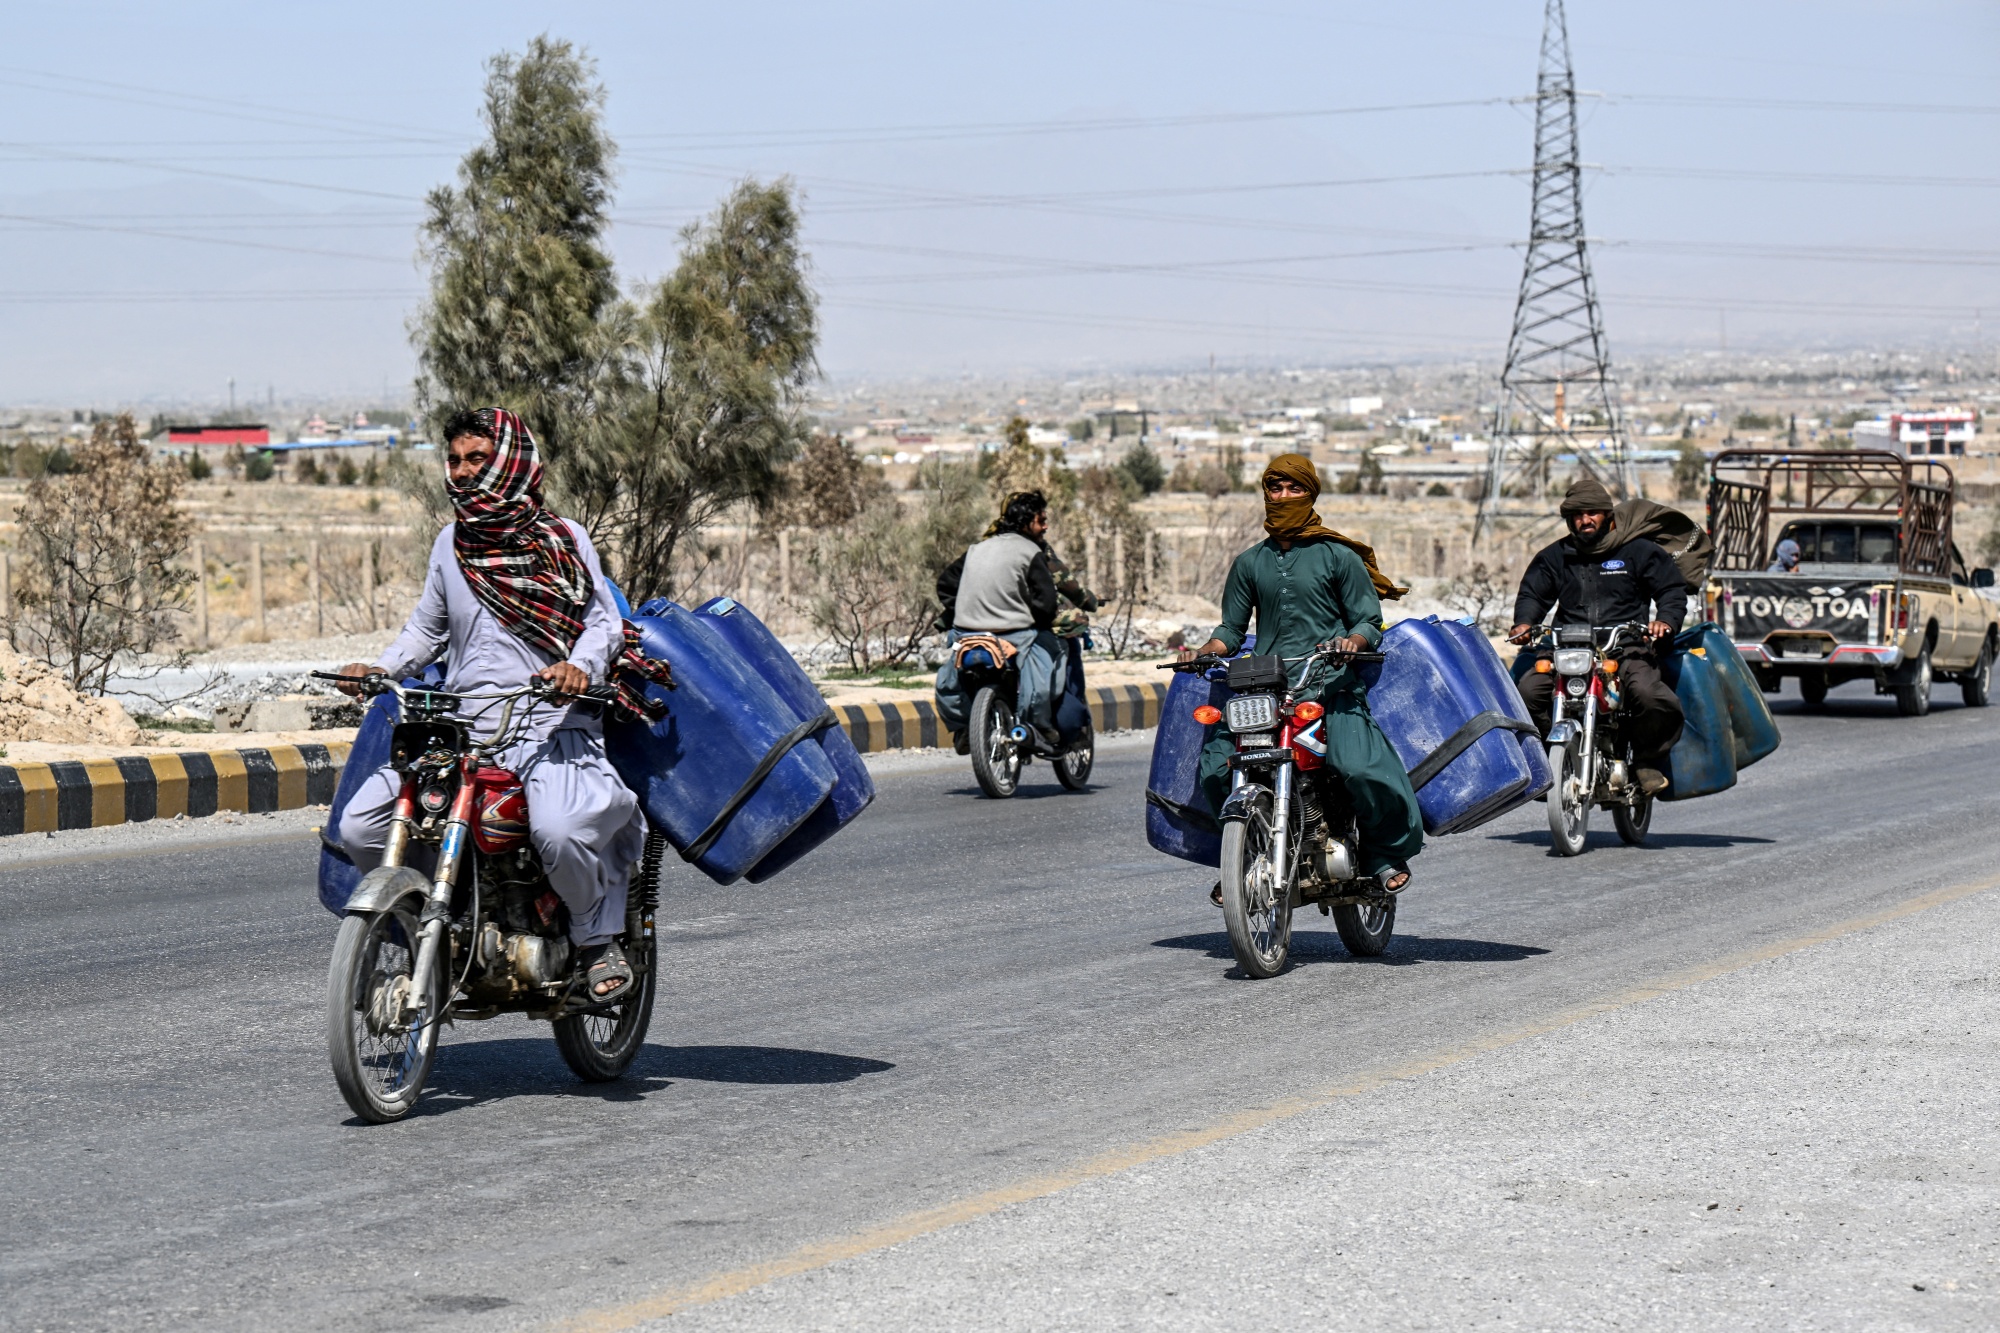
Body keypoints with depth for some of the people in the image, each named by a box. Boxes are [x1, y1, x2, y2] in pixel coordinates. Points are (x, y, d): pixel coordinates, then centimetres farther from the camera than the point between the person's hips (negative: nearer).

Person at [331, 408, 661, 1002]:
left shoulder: (563, 539, 5)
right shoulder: (451, 542, 17)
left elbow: (604, 619, 0)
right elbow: (427, 628, 24)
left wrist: (581, 667, -21)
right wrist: (379, 667, 5)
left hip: (550, 725, -5)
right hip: (458, 725, 5)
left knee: (558, 829, -36)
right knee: (359, 827, -12)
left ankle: (598, 940, -7)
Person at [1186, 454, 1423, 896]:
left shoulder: (1338, 556, 8)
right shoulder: (1249, 563, 19)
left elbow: (1370, 620, 7)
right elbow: (1232, 627, 20)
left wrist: (1354, 641, -16)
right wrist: (1206, 651, 0)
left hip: (1331, 685, -4)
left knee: (1360, 767, -26)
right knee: (1215, 766, -14)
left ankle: (1386, 850, -1)